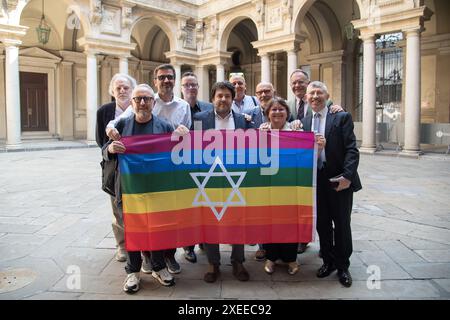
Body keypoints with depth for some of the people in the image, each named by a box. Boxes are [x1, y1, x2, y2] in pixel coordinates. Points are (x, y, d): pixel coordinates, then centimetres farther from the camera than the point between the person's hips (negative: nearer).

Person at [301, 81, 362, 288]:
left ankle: (342, 266, 24)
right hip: (316, 180, 4)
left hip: (340, 180, -3)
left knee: (342, 224, 7)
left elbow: (351, 149, -9)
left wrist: (347, 176, -19)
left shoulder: (342, 117, -3)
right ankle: (328, 261, 30)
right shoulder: (303, 122, 10)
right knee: (322, 224, 12)